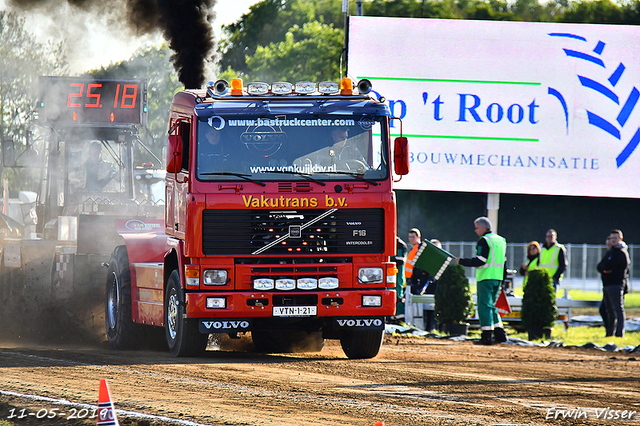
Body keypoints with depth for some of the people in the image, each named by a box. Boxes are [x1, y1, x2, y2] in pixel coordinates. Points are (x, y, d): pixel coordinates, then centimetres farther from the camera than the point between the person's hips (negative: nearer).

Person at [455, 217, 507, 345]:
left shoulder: (484, 241, -11)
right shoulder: (501, 240, 16)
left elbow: (480, 261, -19)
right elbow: (503, 261, 19)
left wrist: (461, 261, -10)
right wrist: (502, 281, 23)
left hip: (486, 278, -8)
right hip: (498, 278, 8)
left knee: (484, 306, -6)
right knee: (491, 305, 18)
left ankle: (487, 336, -11)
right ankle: (499, 333, 12)